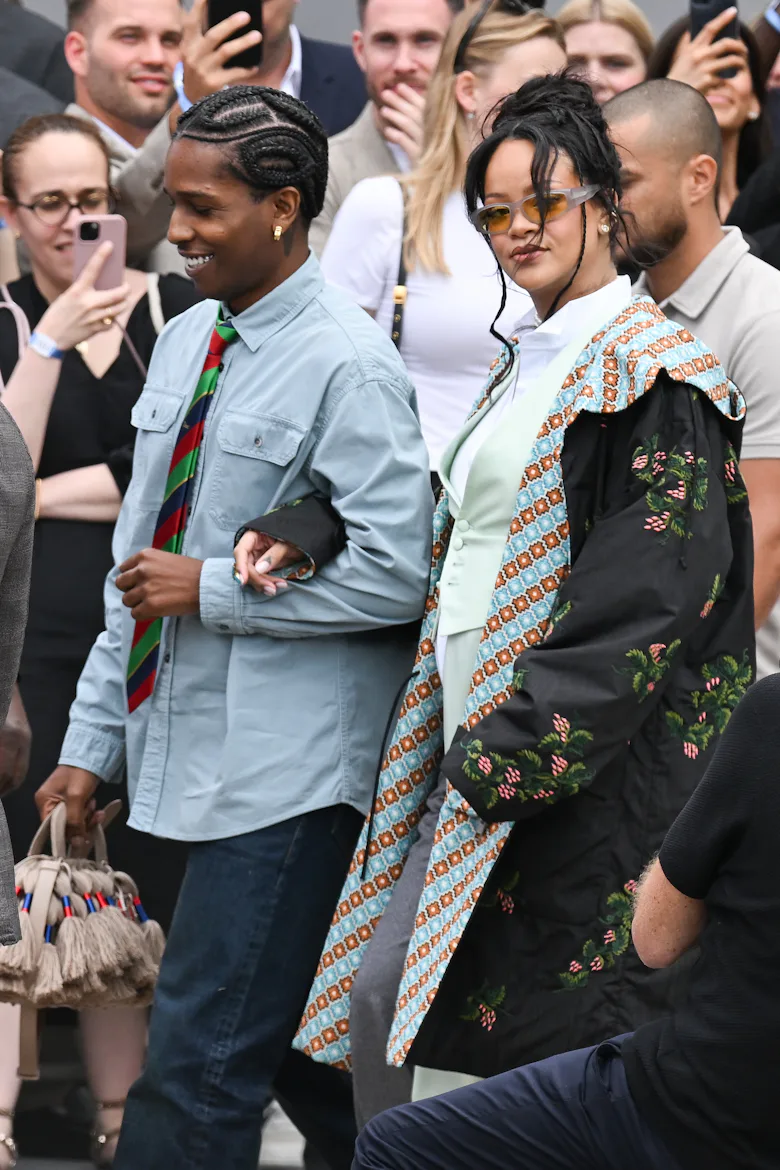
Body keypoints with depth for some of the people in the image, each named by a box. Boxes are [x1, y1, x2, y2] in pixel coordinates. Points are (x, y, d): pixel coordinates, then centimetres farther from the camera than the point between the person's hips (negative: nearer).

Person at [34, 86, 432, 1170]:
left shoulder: (348, 367, -12)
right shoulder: (186, 344, 13)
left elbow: (396, 575, -17)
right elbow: (138, 564, 17)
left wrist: (211, 587, -13)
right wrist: (92, 742, 15)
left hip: (285, 775, -8)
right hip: (190, 753, 8)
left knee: (198, 1062, -10)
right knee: (294, 1052, 13)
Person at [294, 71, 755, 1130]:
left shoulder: (650, 374, -10)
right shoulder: (527, 369, 18)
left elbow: (649, 598, -17)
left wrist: (513, 752, -19)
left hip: (583, 781, -9)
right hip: (475, 749, 9)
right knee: (378, 1001, 5)